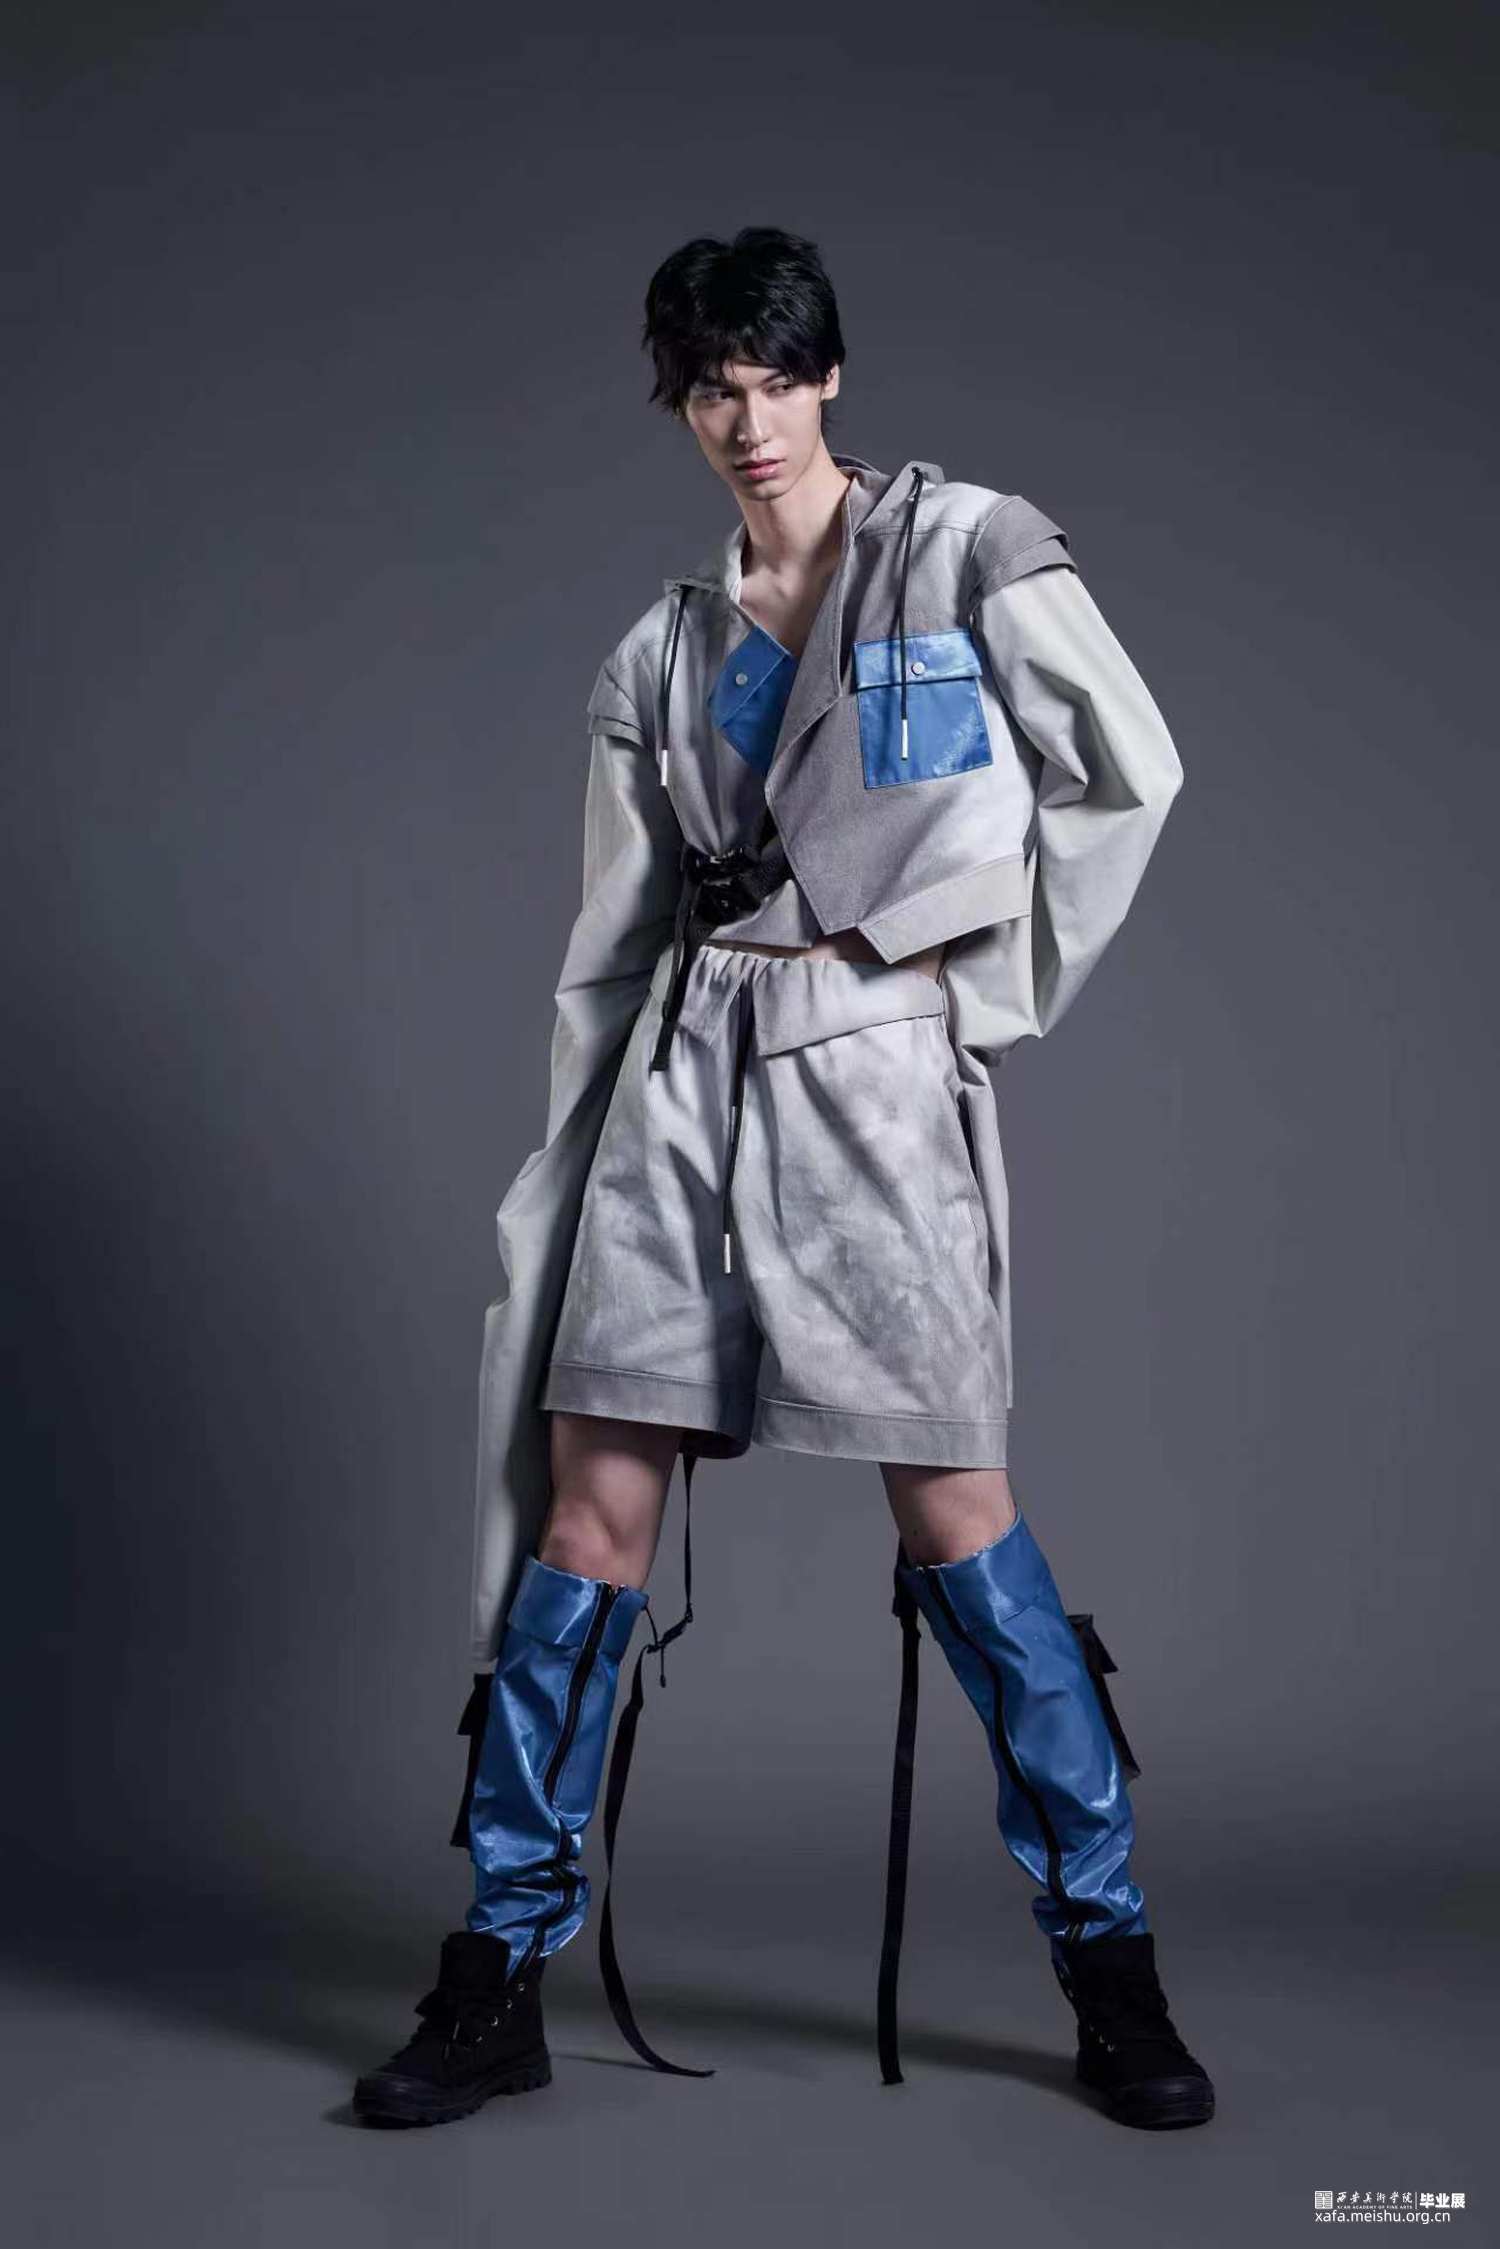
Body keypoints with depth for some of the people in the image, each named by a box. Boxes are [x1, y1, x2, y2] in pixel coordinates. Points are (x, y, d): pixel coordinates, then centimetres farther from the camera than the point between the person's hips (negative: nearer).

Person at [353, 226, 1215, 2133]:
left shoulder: (966, 551, 5)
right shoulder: (661, 653, 15)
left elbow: (1129, 771, 0)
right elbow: (609, 947, 15)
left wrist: (989, 988, 0)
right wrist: (566, 1171, 13)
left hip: (881, 1075, -3)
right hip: (687, 1069, 3)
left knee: (953, 1511, -4)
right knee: (590, 1503, -1)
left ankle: (1108, 1958, 11)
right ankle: (501, 1973, 9)